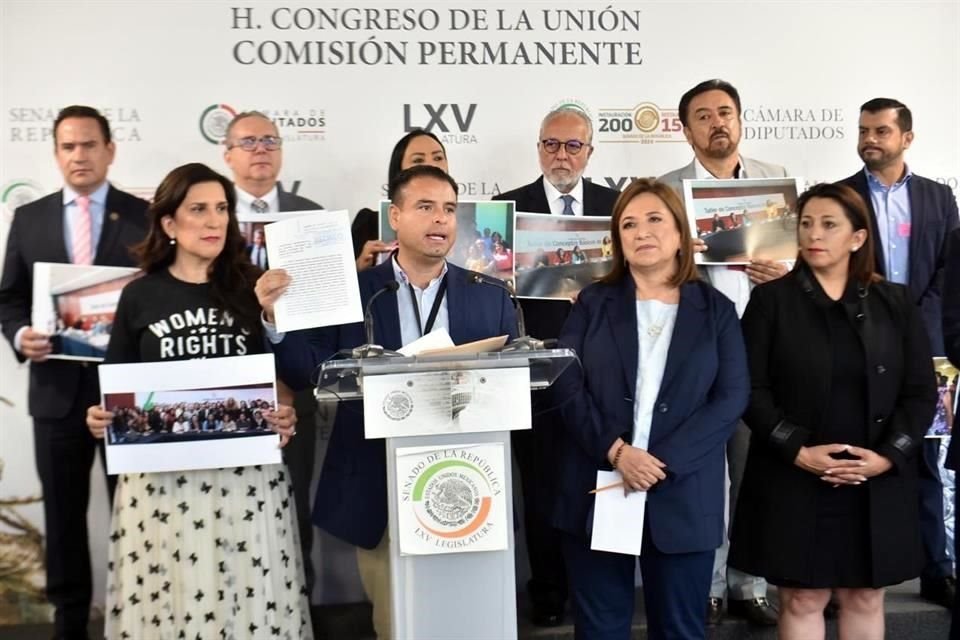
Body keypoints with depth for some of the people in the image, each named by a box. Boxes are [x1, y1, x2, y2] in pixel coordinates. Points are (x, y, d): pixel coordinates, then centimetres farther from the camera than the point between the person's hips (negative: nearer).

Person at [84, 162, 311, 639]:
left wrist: (286, 416, -11)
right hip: (162, 476, 0)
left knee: (250, 596, 2)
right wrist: (101, 417, -9)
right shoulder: (140, 296, 6)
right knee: (166, 599, 3)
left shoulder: (253, 288, 5)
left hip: (247, 472, 0)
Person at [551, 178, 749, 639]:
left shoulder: (716, 310, 7)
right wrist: (615, 451, -16)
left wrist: (663, 463, -13)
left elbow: (731, 398, -3)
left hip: (682, 495, 0)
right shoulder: (593, 303, 8)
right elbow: (566, 385, -2)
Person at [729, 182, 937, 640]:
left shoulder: (894, 302, 6)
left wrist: (889, 456, -10)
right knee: (801, 600, 6)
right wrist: (798, 451, -17)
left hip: (878, 485, 2)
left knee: (866, 598, 13)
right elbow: (751, 390, -6)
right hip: (795, 482, -2)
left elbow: (921, 392, 3)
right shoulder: (771, 300, -2)